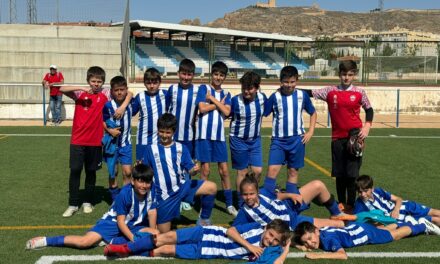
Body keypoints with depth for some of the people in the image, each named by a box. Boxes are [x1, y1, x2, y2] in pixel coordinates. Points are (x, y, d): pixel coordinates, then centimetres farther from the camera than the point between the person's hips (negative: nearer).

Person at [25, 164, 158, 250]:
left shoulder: (151, 191, -17)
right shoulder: (125, 194, -27)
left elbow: (152, 212, -9)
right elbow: (120, 221, -23)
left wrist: (152, 233, -18)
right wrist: (134, 239, -29)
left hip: (134, 225, 5)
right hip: (113, 221, -5)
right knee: (85, 241, -24)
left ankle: (112, 241, -21)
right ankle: (45, 241, -9)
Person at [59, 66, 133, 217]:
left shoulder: (106, 94, 1)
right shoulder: (80, 93, 1)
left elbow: (129, 93, 2)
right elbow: (62, 89, -12)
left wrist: (123, 106, -15)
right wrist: (81, 88, -21)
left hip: (95, 141, 1)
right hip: (78, 140, -1)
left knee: (91, 171, 11)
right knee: (75, 170, -2)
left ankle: (87, 202, 25)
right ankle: (73, 205, 7)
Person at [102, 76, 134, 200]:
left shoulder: (130, 104, -3)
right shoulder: (108, 106, -14)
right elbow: (101, 121, -8)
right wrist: (109, 130, -19)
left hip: (125, 143, 2)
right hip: (112, 143, -2)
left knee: (127, 171, -7)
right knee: (113, 173, 7)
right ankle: (115, 199, 22)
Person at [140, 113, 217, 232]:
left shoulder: (181, 148, 4)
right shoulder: (151, 149, 0)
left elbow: (189, 169, -2)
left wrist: (194, 170, -24)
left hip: (182, 186, 2)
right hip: (164, 194, -1)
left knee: (212, 187, -20)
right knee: (164, 233, 0)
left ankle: (204, 219, 0)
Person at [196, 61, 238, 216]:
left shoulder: (226, 94, 12)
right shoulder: (204, 88, 1)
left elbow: (226, 112, -4)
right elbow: (202, 108, -13)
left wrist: (212, 99, -6)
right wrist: (219, 103, -5)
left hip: (219, 135, 3)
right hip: (205, 134, -3)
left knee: (224, 170, 6)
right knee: (205, 170, 1)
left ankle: (229, 204, 15)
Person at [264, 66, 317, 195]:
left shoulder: (302, 95, 1)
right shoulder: (275, 97, -4)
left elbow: (313, 113, 13)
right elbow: (262, 114, -2)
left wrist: (310, 132, 5)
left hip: (297, 139, 2)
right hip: (278, 139, -1)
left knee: (293, 171, 9)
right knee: (272, 170, -12)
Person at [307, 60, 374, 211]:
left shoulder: (359, 93, 1)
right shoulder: (330, 91, 2)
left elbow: (369, 109, 12)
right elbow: (311, 93, 3)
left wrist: (367, 126, -2)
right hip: (337, 138, 2)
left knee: (352, 174, -3)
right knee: (340, 174, 10)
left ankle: (350, 205, 8)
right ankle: (341, 204, 23)